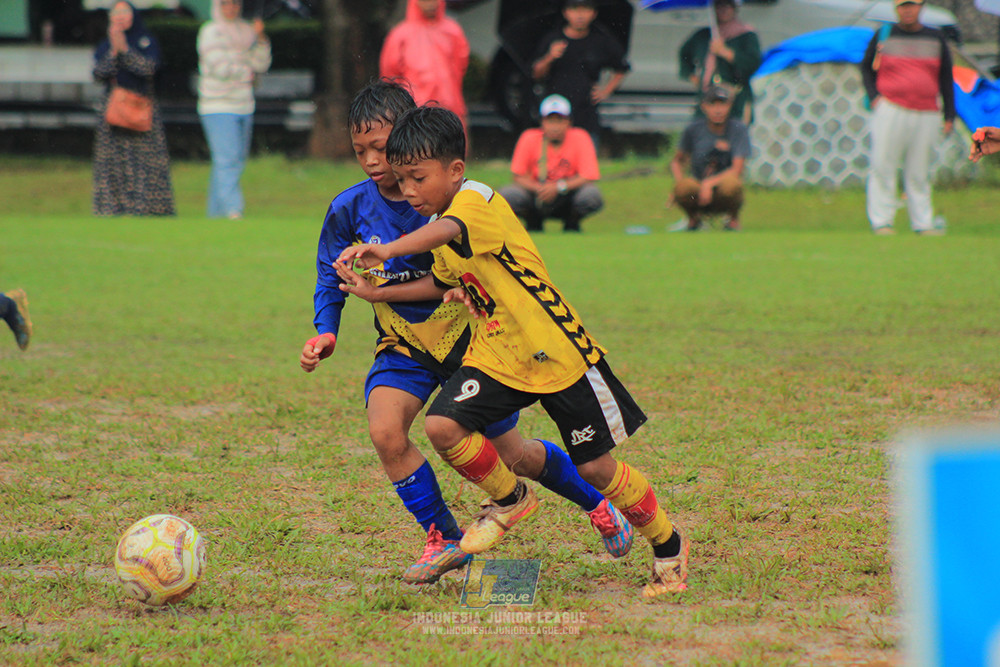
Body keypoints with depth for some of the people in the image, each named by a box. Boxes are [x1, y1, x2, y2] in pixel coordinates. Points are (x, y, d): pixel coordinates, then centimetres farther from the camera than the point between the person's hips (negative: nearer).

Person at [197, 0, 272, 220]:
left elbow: (261, 65, 8)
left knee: (237, 160, 7)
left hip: (243, 107, 7)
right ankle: (232, 210, -23)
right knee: (227, 159, -16)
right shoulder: (211, 32, -6)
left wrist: (260, 38, -5)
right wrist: (247, 72, -2)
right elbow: (220, 68, -16)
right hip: (218, 108, -7)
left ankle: (216, 212, 15)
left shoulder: (245, 31, 15)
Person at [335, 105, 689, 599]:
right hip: (495, 355, 7)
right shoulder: (438, 224, 6)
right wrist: (378, 292, 15)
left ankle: (669, 546, 24)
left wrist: (388, 251, -62)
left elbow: (449, 231, -45)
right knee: (442, 427, -15)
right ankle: (510, 499, 11)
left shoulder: (478, 200, -21)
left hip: (558, 352, -7)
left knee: (595, 468, 0)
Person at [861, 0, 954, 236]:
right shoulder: (883, 36, 6)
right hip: (890, 110, -2)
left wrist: (949, 115, 8)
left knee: (919, 172, 3)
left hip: (926, 116, 2)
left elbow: (946, 78, 14)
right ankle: (881, 221, -4)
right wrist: (874, 96, -3)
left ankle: (923, 224, 7)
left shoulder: (935, 38, 11)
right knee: (883, 167, -7)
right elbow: (866, 67, 14)